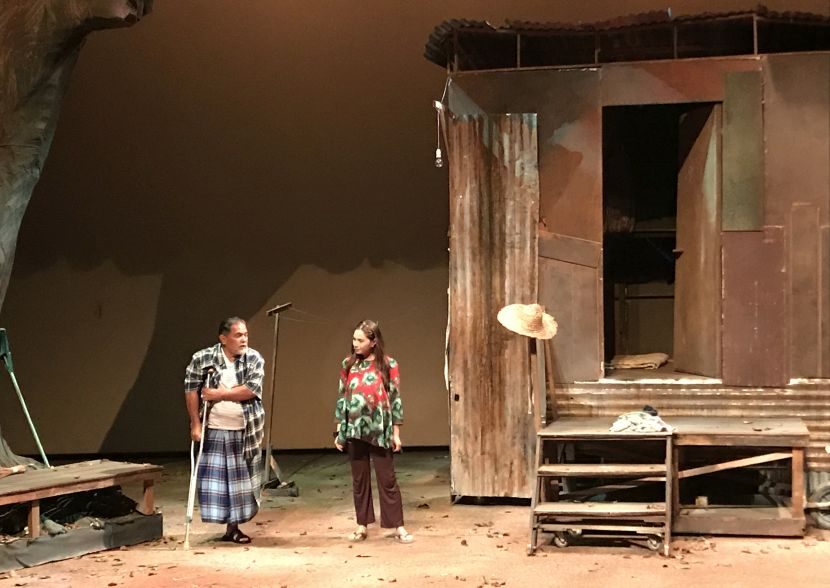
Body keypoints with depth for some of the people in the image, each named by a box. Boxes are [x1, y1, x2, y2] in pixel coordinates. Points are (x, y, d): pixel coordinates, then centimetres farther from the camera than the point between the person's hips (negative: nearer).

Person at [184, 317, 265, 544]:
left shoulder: (254, 359, -4)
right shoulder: (202, 358, -6)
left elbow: (251, 390, -15)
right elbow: (191, 390, -5)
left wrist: (217, 394, -15)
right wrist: (195, 424, -9)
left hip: (245, 431, 2)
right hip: (214, 430, -1)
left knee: (241, 479, 8)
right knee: (215, 478, -3)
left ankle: (233, 527, 20)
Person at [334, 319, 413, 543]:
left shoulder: (388, 364, -3)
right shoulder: (348, 364, 5)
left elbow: (394, 398, -1)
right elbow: (342, 397, 9)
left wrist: (396, 432, -2)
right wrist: (339, 430, 6)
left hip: (379, 431, -3)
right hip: (354, 430, 3)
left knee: (387, 479, 0)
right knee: (359, 479, 9)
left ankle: (398, 526, 5)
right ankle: (362, 525, 18)